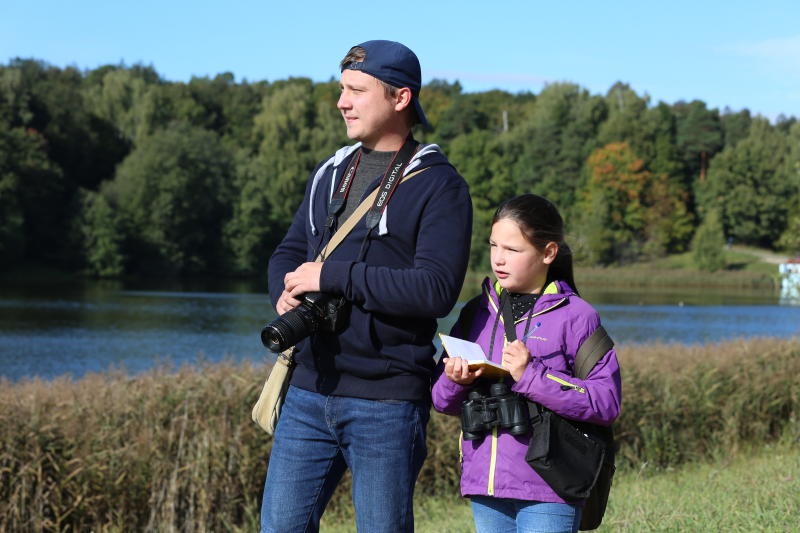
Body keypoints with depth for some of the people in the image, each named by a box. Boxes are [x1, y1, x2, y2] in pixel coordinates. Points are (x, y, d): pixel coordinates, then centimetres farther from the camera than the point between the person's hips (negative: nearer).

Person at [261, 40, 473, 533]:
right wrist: (287, 291, -6)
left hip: (386, 402, -6)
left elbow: (436, 289, -18)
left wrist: (332, 277, -17)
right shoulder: (331, 174, 16)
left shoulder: (438, 186, -6)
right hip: (309, 391, 6)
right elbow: (288, 252, 19)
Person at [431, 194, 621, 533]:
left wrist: (531, 377, -20)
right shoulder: (477, 313, 11)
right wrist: (455, 381, -9)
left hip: (548, 493, -5)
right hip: (485, 485, 5)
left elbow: (606, 403, -12)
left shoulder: (577, 317, -5)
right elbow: (443, 401, 15)